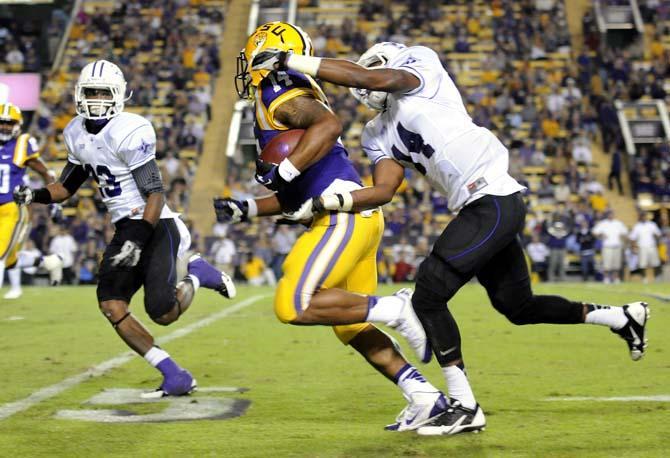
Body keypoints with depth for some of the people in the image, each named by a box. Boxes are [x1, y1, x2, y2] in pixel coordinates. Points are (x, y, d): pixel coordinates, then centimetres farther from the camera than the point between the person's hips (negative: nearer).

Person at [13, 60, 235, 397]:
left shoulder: (129, 133, -18)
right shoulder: (77, 135, 8)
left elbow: (156, 195, -19)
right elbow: (67, 187, 20)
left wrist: (138, 240, -27)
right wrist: (35, 195, 0)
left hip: (155, 226, -7)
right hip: (125, 229, 8)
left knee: (162, 313, -18)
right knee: (111, 305, -9)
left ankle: (196, 275, 17)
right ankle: (175, 377, -3)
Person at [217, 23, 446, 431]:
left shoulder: (279, 98, -4)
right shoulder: (290, 102, 25)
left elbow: (330, 125, -27)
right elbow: (296, 198, 28)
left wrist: (284, 170, -27)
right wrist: (246, 210, 26)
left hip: (344, 213, -10)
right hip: (358, 217, 10)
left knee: (295, 306, -14)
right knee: (351, 325, 13)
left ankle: (395, 309, -11)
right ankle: (424, 396, 8)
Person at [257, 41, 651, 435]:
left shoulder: (421, 71, -3)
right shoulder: (382, 136, 18)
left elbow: (363, 77, -19)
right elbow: (383, 192, 8)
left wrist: (289, 60, -18)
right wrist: (322, 204, -4)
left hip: (494, 202, -10)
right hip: (484, 208, 10)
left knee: (428, 296, -11)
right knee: (518, 307, 19)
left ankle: (465, 407, -5)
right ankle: (624, 316, 34)